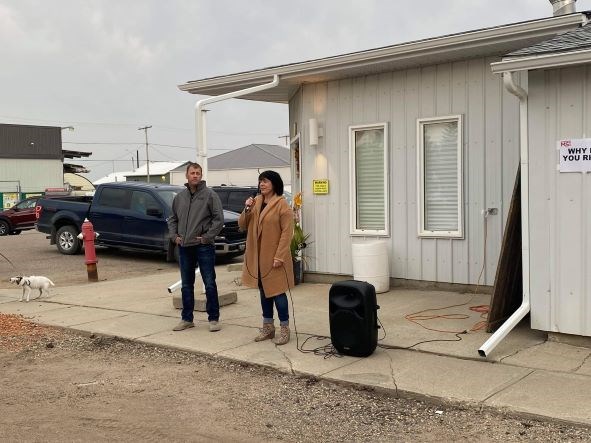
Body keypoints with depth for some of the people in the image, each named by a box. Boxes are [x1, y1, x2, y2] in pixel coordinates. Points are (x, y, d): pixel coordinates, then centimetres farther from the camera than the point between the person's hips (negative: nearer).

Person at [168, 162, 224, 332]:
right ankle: (187, 319, 22)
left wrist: (207, 237, -13)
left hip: (204, 246, -5)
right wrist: (174, 236, 6)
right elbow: (172, 219, 20)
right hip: (184, 247, 5)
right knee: (186, 285, 12)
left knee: (210, 284, -1)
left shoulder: (210, 195, -5)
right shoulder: (179, 197, 11)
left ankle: (213, 318, 7)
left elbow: (218, 219, -9)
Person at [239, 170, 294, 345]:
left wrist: (279, 256, -19)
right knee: (264, 291, 14)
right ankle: (268, 327, 25)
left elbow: (287, 232, -14)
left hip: (274, 257, -6)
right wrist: (247, 210, -10)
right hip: (257, 257, 6)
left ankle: (284, 329, 10)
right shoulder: (256, 202, 9)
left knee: (277, 292, -1)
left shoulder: (282, 204, -10)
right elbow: (242, 226, 9)